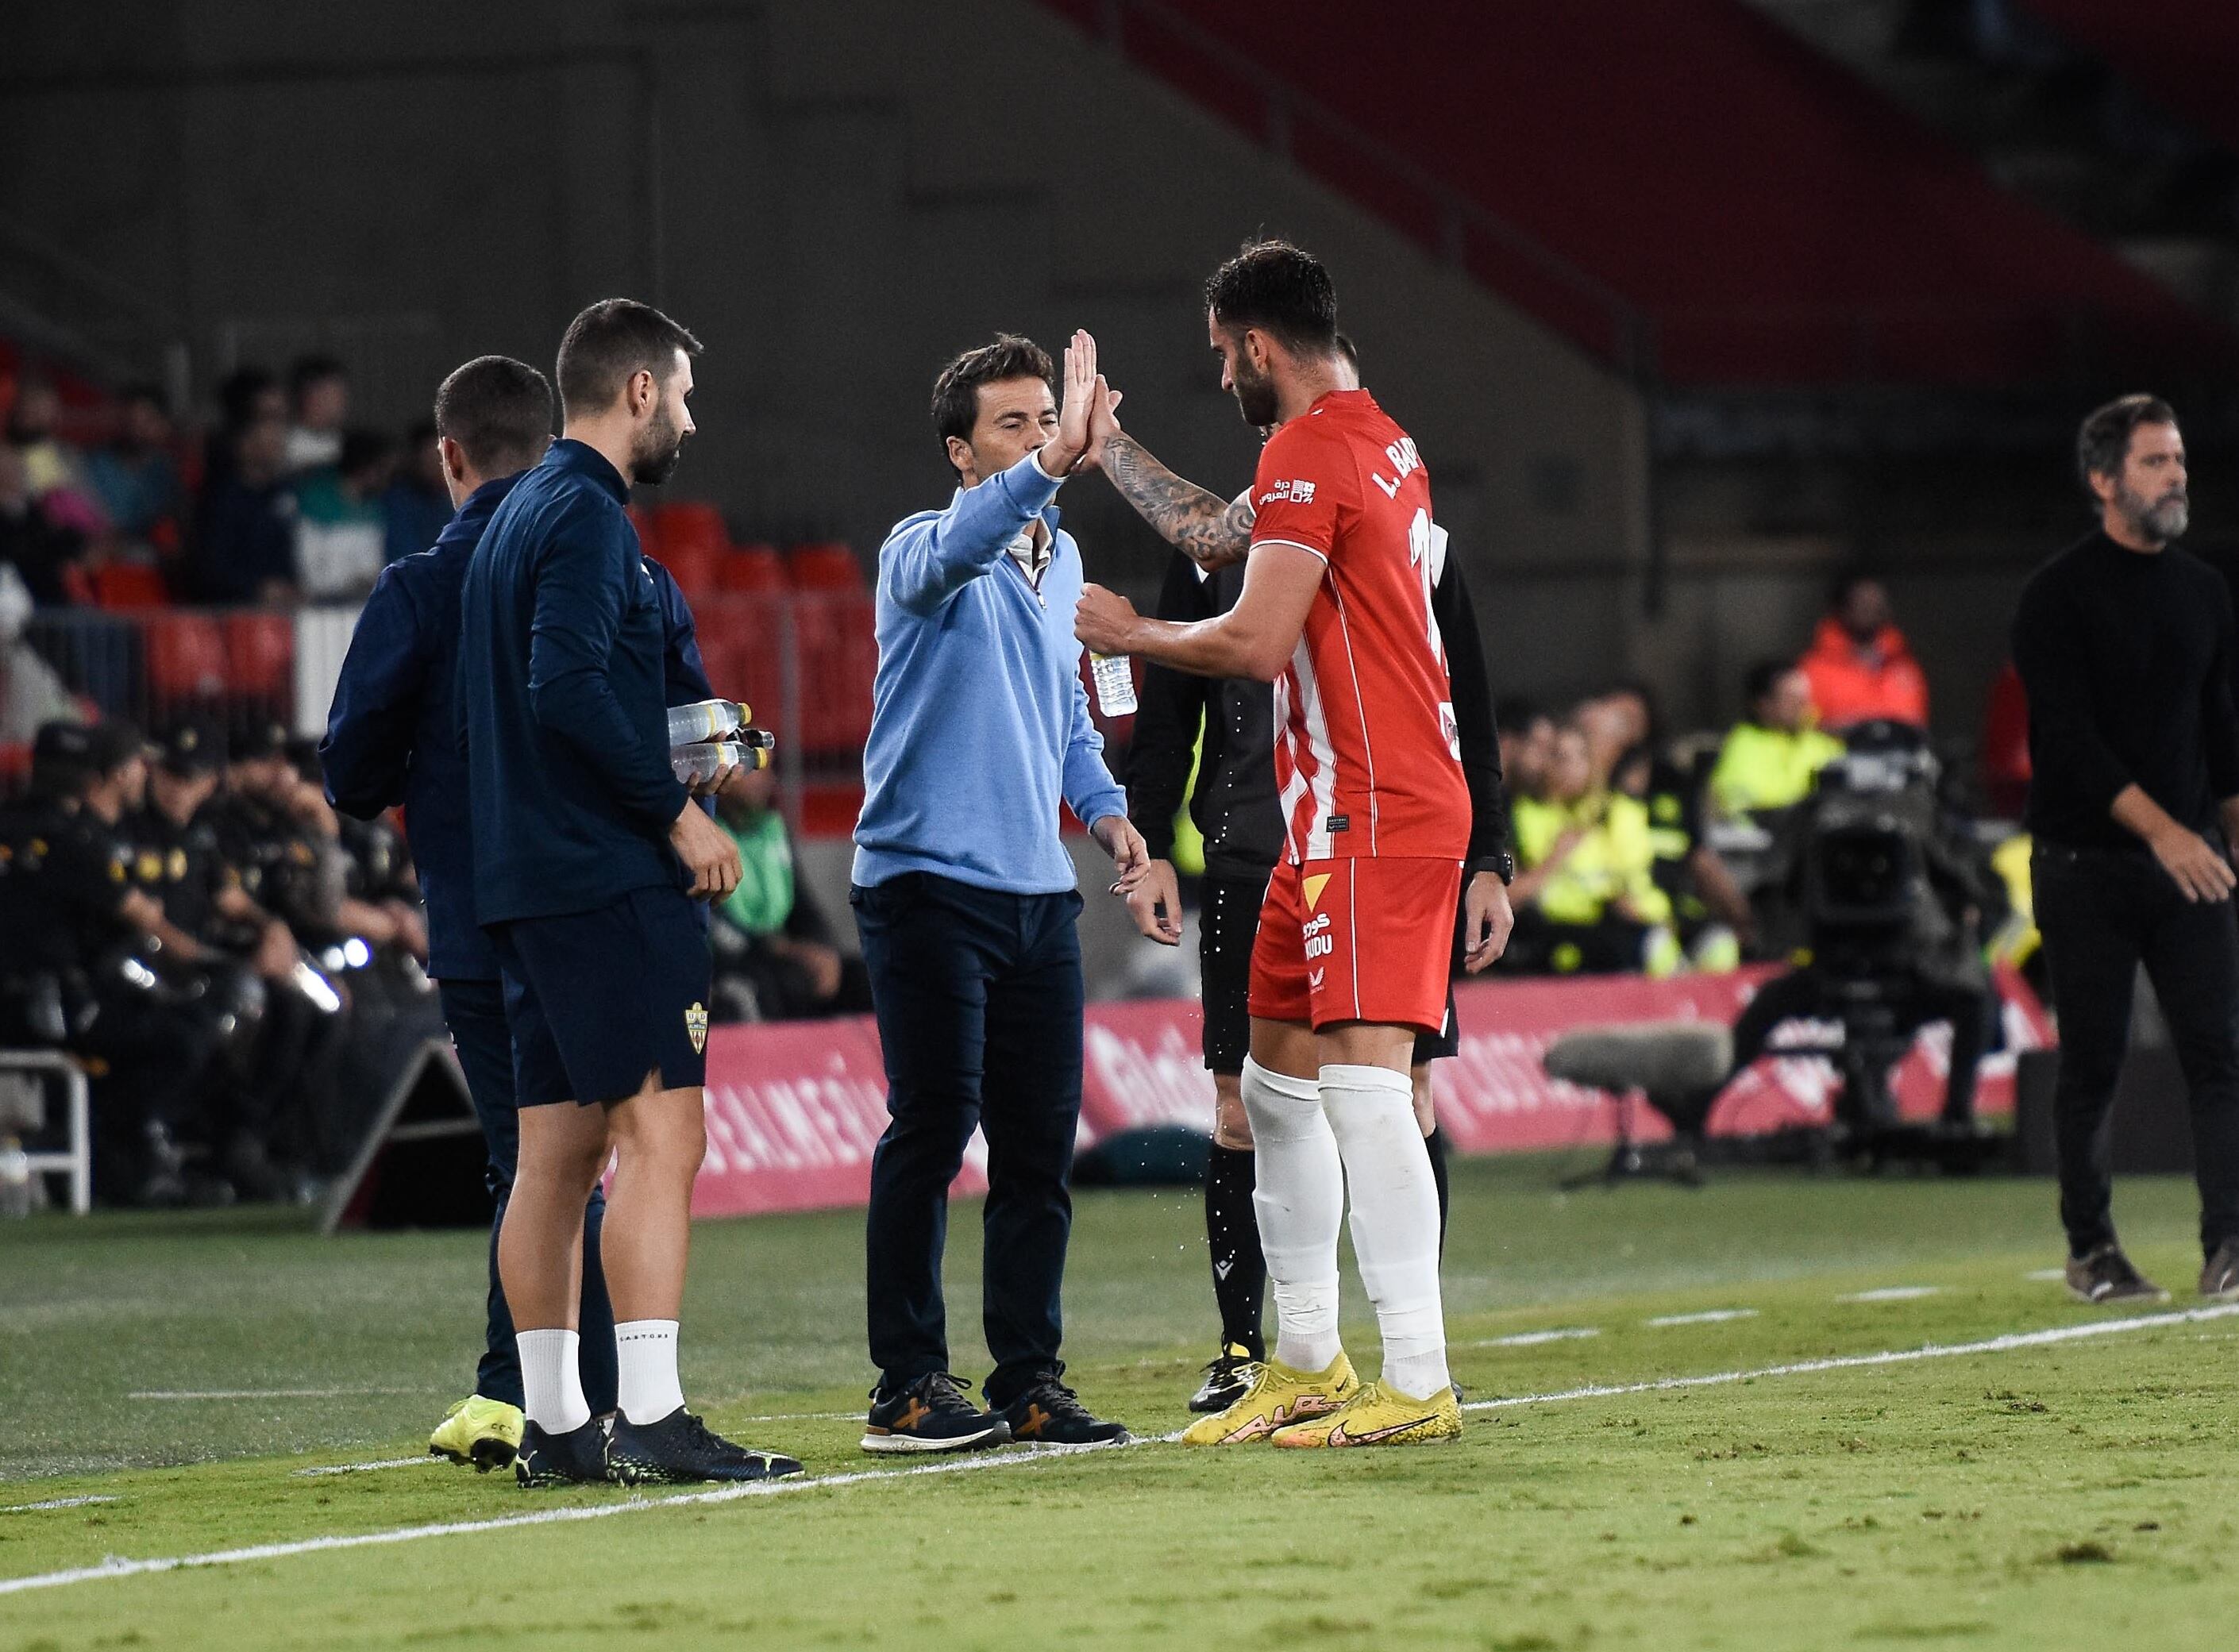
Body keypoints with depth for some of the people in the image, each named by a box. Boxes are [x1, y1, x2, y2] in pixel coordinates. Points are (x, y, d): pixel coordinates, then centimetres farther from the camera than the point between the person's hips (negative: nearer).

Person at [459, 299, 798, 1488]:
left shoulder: (516, 517, 20)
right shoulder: (586, 516, -11)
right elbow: (568, 685, -23)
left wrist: (662, 778, 20)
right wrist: (676, 810, -16)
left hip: (525, 884, 10)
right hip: (610, 877, -10)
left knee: (557, 1151, 9)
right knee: (661, 1131, -12)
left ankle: (554, 1425, 11)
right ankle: (648, 1421, -18)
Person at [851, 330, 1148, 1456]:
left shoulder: (1061, 560, 16)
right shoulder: (926, 551, -7)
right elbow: (954, 553, -33)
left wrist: (1100, 803, 10)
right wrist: (1048, 468, -48)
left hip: (1037, 889, 7)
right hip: (929, 884, -7)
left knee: (1041, 1141, 6)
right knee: (934, 1126, -8)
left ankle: (1028, 1381, 13)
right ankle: (907, 1386, -3)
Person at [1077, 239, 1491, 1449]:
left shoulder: (1307, 453, -13)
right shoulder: (1384, 445, 18)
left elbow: (1258, 644, -19)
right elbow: (1220, 534, 33)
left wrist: (1132, 636, -3)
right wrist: (1108, 448, 41)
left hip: (1369, 817, -10)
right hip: (1342, 815, 10)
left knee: (1364, 1085, -14)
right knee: (1278, 1078, 16)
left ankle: (1417, 1384, -18)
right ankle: (1305, 1362, 21)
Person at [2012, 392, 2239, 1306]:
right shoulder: (2058, 595, -8)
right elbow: (2070, 736, -17)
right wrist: (2159, 829, -25)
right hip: (2087, 864, -4)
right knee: (2092, 1063, 3)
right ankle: (2091, 1250, 14)